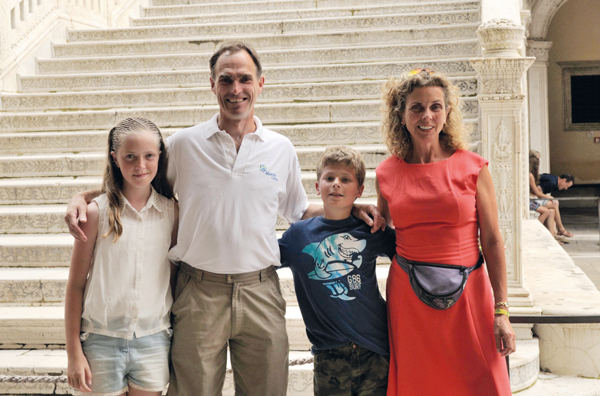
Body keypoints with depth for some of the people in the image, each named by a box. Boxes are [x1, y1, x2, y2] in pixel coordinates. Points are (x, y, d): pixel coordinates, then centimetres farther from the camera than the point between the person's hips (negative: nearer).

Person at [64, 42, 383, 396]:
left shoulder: (281, 149, 6)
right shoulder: (183, 144, 1)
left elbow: (299, 211, 19)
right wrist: (82, 197, -5)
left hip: (260, 293, 2)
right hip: (198, 293, -1)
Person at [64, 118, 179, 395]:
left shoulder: (171, 211, 1)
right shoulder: (97, 212, -6)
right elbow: (76, 284, -2)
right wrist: (73, 351, -2)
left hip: (153, 341, 2)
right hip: (102, 341, -2)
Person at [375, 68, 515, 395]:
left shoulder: (472, 167, -1)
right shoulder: (387, 173, 3)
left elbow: (492, 241, -2)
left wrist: (501, 310, -5)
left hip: (466, 294, -1)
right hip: (407, 296, 1)